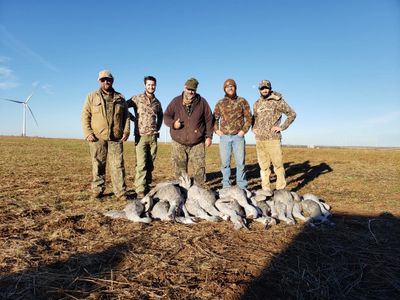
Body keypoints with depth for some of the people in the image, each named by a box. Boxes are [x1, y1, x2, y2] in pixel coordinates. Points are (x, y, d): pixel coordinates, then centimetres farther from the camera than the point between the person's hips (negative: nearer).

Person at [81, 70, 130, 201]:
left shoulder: (120, 98, 14)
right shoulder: (92, 97, 10)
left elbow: (126, 116, 13)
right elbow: (85, 116, 5)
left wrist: (126, 132, 0)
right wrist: (88, 133, -7)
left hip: (116, 138, 1)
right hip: (97, 138, 0)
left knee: (118, 165, -1)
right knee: (98, 165, 5)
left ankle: (120, 192, 4)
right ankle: (97, 191, 16)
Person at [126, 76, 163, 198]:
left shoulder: (157, 102, 13)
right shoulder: (137, 98, 0)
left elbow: (160, 116, 30)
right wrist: (134, 118, -1)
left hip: (153, 136, 4)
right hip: (141, 136, -4)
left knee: (150, 164, 7)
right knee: (141, 164, -10)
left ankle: (147, 187, 18)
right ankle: (140, 191, -7)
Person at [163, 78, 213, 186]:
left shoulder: (202, 102, 5)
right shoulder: (176, 101, 5)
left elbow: (209, 119, 7)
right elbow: (166, 116, 7)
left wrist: (209, 136, 2)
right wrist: (173, 123, -15)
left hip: (197, 144, 0)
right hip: (178, 143, 1)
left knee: (199, 169, 0)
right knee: (180, 170, 8)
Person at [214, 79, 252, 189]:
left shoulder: (242, 101, 6)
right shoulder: (220, 103, 10)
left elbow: (249, 117, 7)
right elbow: (215, 118, 17)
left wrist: (244, 130, -4)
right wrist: (216, 130, 3)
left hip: (238, 137, -1)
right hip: (224, 137, 2)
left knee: (240, 162, 1)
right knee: (225, 163, 5)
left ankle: (242, 187, 11)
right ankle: (226, 187, 15)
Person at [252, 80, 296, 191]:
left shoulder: (277, 101, 0)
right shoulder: (257, 104, 16)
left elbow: (292, 114, 0)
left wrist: (282, 127, -6)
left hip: (273, 138, -4)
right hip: (259, 139, 5)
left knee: (278, 165, -3)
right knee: (264, 166, 8)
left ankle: (281, 189, 7)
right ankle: (266, 190, 15)